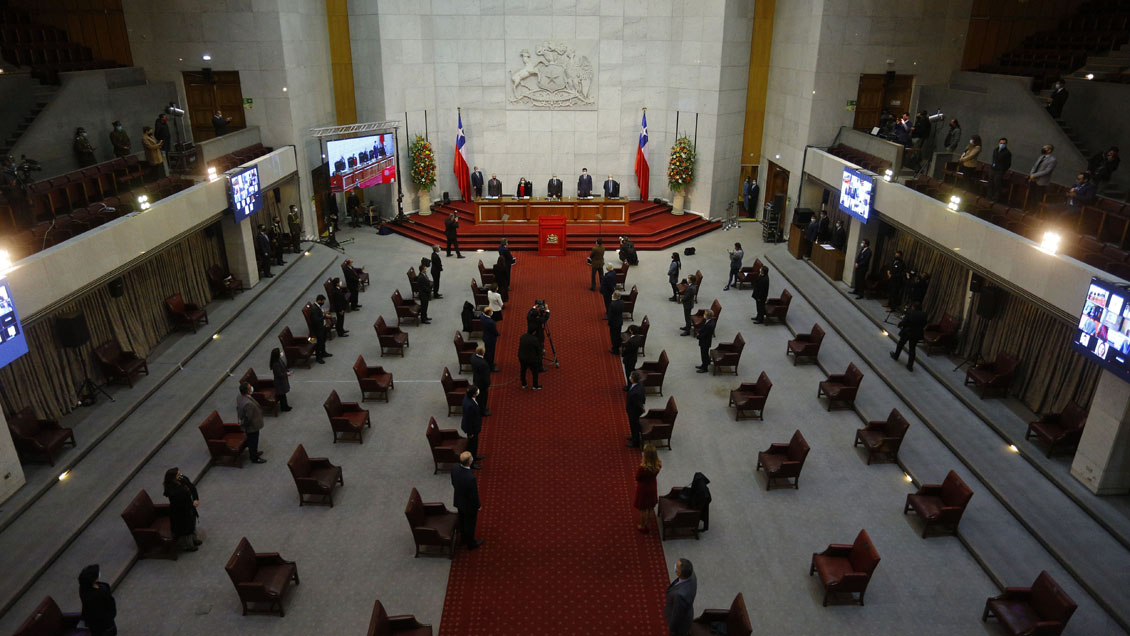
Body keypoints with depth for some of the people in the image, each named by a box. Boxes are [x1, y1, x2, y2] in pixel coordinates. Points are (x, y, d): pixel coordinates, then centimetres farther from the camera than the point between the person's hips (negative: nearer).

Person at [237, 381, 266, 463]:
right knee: (253, 442, 15)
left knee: (251, 440, 30)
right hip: (252, 427, -8)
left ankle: (253, 453, 51)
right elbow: (248, 418, -31)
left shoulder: (240, 397, -12)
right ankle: (254, 458, 35)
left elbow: (237, 409, 6)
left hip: (247, 426, 9)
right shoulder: (248, 404, -40)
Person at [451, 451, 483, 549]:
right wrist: (478, 506, -8)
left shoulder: (454, 470, -20)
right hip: (469, 505, -6)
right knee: (470, 524, 19)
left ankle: (464, 539, 52)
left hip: (458, 501, 6)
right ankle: (471, 544, 42)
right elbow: (474, 495, -26)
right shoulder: (471, 478, -41)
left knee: (462, 521, 28)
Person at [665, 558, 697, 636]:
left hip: (679, 622, -6)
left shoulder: (680, 594, -49)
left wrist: (671, 627, -9)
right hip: (685, 612, 6)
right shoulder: (690, 575, -25)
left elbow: (677, 614, -29)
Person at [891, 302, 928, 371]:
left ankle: (895, 356, 45)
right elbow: (924, 325, 0)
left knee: (900, 344, 23)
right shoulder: (924, 314, -9)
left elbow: (903, 322, -19)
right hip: (917, 334, 3)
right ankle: (910, 366, 15)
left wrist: (899, 325, 2)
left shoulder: (910, 313, -21)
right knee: (912, 349, 12)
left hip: (907, 332, -3)